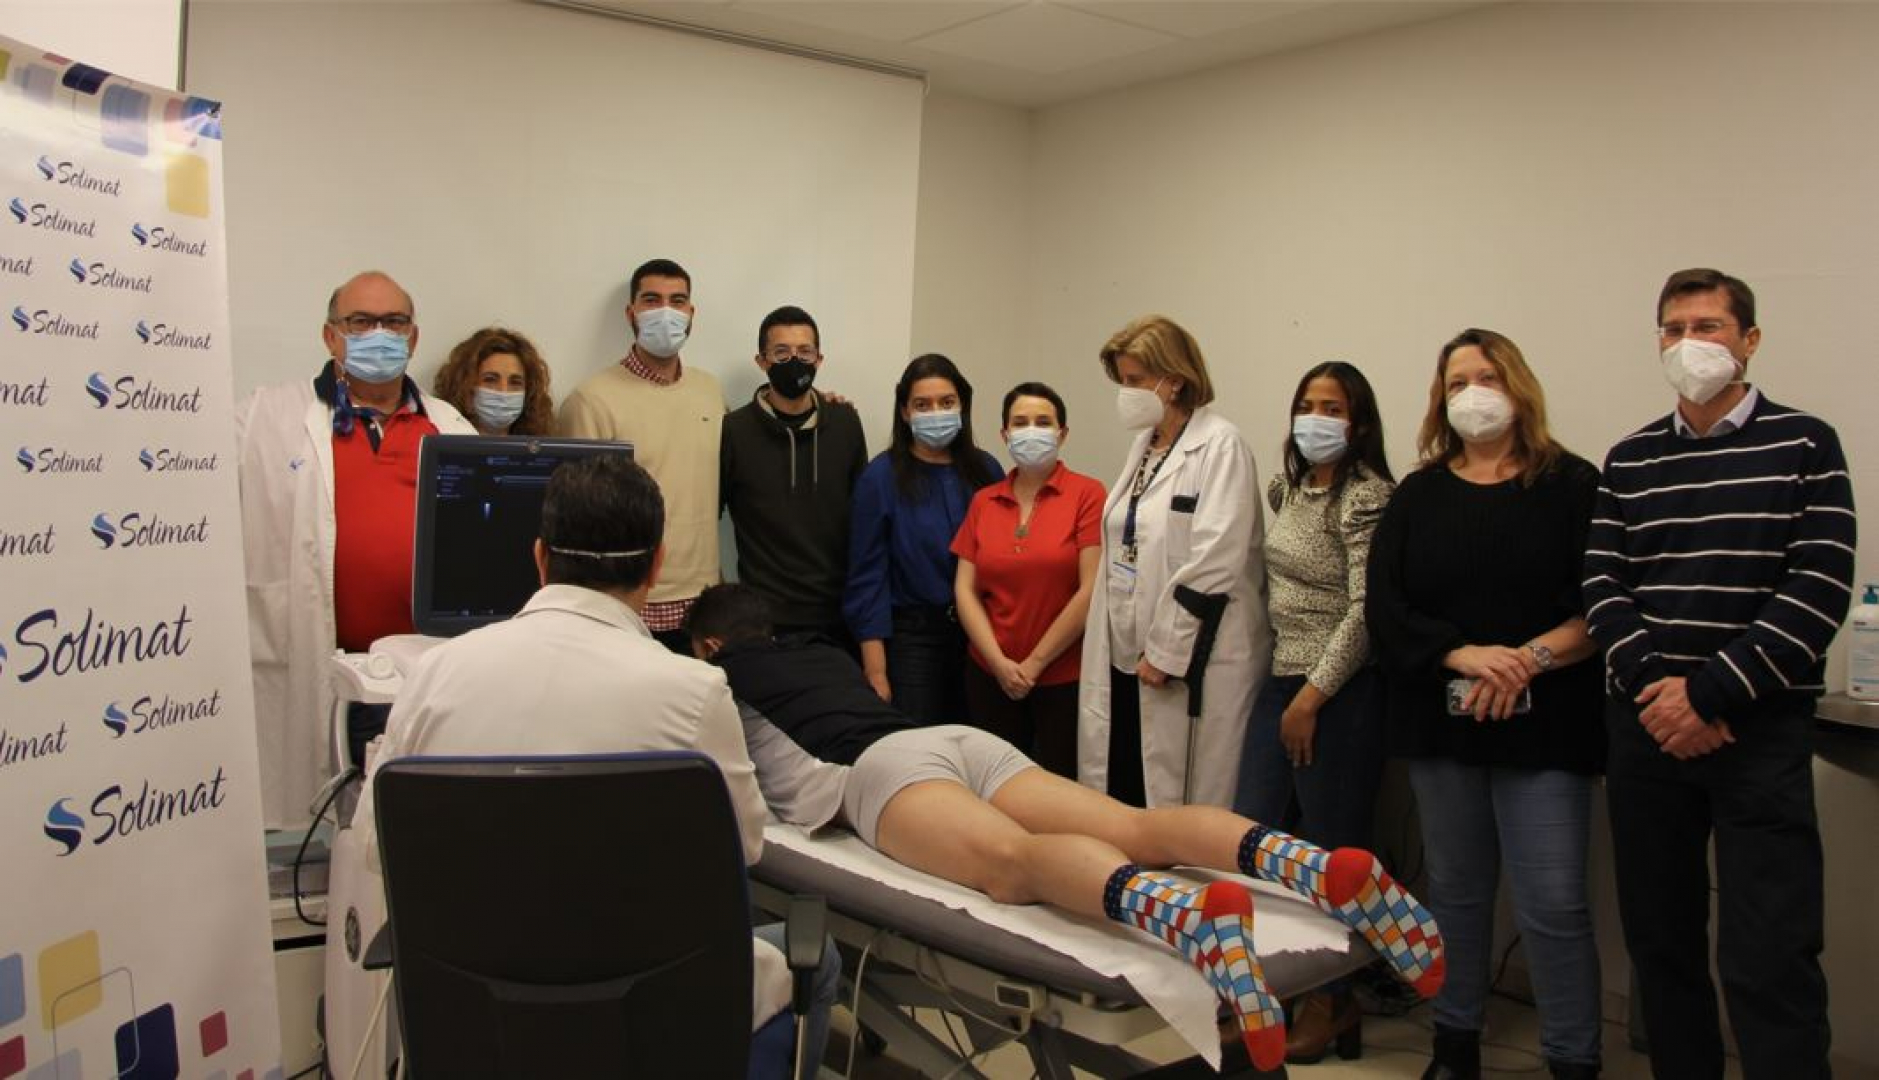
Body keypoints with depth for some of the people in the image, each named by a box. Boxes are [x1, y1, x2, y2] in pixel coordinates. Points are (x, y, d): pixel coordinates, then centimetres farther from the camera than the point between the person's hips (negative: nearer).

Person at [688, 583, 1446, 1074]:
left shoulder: (716, 677, 25)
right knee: (1138, 829, -17)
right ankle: (1323, 868, -42)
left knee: (1015, 861, -37)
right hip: (955, 737, 7)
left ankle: (1185, 914, -69)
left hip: (879, 767, -6)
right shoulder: (821, 652, 43)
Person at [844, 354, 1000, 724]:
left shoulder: (985, 470, 3)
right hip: (911, 638, -3)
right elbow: (868, 575, -6)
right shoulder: (881, 476, -6)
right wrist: (875, 671, -9)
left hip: (977, 633, 3)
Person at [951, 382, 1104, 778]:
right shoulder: (983, 501, 7)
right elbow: (965, 589, 4)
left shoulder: (1087, 494, -6)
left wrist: (1034, 663, -9)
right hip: (990, 675, 4)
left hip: (1065, 677, -3)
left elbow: (1091, 590, -12)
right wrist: (999, 661, -8)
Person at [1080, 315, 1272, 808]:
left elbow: (1214, 563, -19)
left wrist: (1166, 652, -16)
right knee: (1119, 801, 11)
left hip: (1192, 663, -8)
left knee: (1186, 805, 0)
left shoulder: (1219, 445, -11)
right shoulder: (1144, 444, 14)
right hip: (1125, 656, 8)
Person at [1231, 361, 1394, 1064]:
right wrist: (1285, 682, 15)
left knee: (1331, 848, 2)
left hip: (1338, 690, -8)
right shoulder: (1287, 490, 13)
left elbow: (1366, 610, -16)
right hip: (1281, 678, 8)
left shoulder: (1367, 496, -11)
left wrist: (1313, 696, -16)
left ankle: (1331, 1003, 18)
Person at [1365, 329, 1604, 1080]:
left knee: (1552, 902, -4)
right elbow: (1385, 608, -1)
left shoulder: (1572, 485, 1)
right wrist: (1464, 655, -16)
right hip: (1441, 719, 3)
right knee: (1455, 890, 14)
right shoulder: (1417, 495, 9)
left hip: (1544, 724, -3)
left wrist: (1530, 658, -19)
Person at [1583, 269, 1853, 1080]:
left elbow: (1820, 591, -8)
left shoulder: (1805, 445, 1)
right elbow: (1602, 585, 4)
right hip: (1647, 724, 4)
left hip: (1760, 730, -3)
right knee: (1659, 938, 11)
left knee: (1768, 958, -6)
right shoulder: (1629, 460, 11)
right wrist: (1653, 684, -12)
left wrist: (1708, 693, -14)